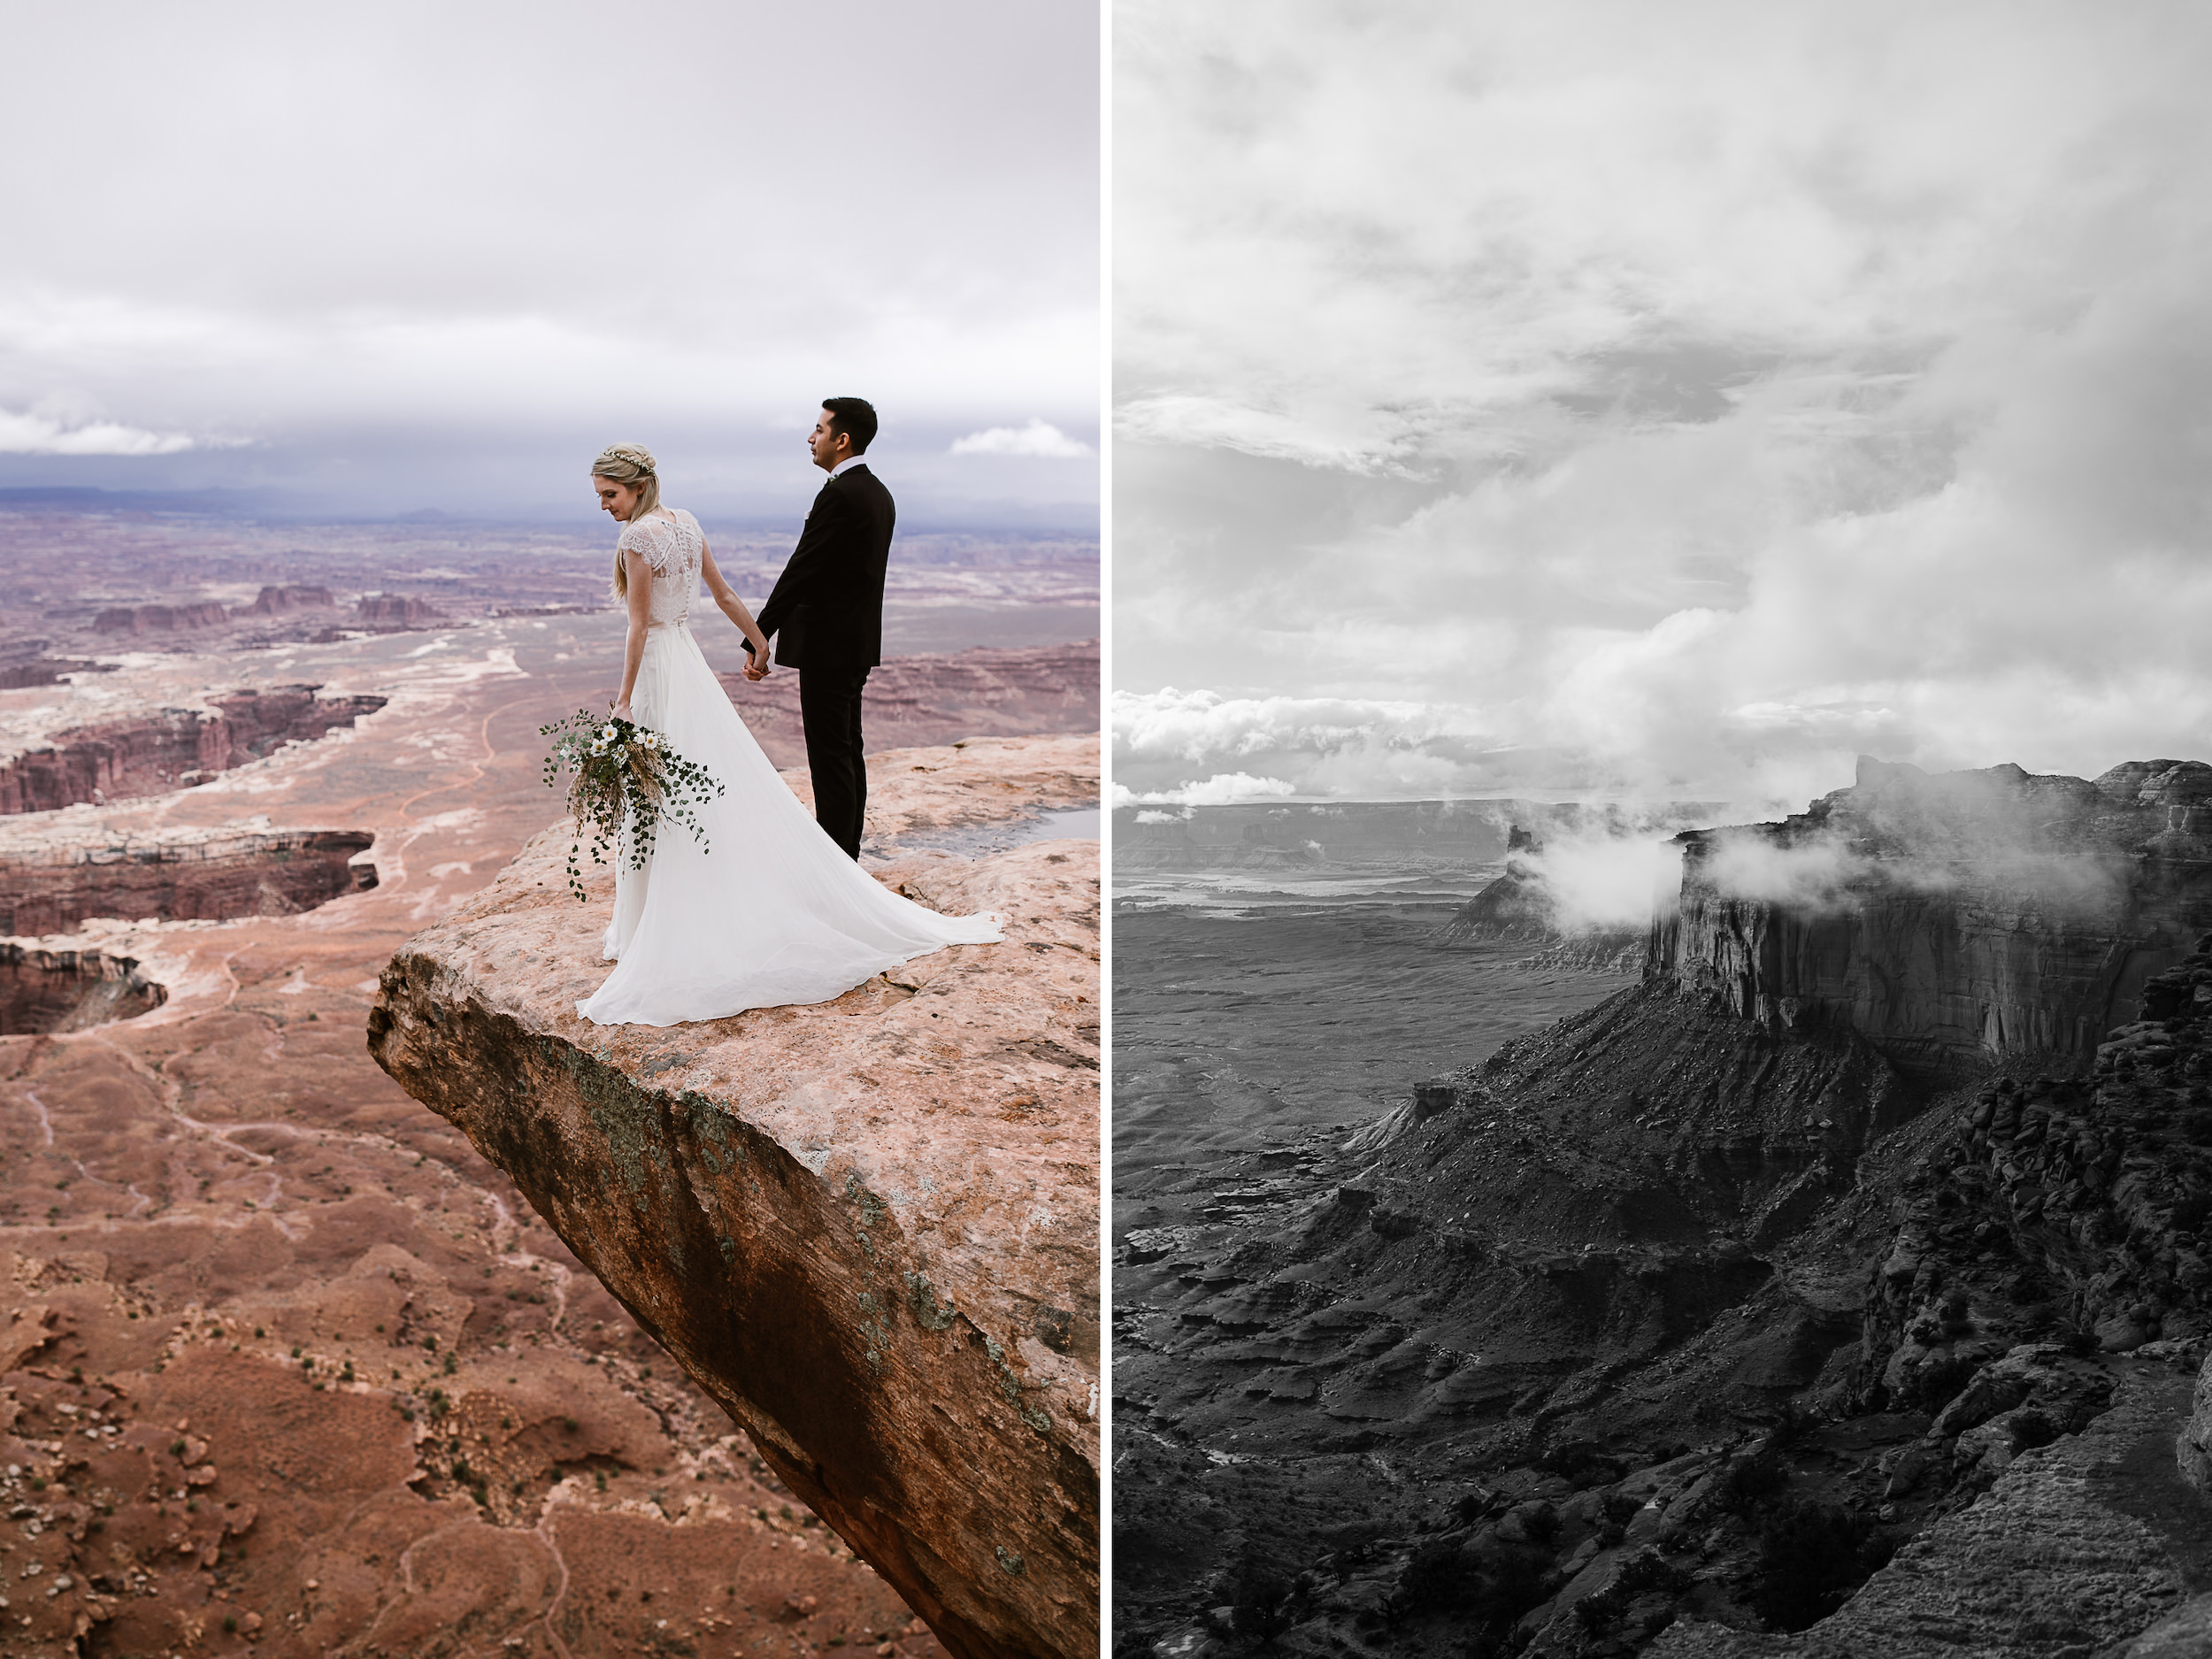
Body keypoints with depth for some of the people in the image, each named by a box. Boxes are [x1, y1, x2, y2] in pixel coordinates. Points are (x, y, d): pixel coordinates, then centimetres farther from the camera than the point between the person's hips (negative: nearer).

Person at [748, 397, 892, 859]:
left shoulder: (839, 495, -18)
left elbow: (800, 571, -20)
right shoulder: (878, 493, 13)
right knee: (848, 753, 15)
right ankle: (847, 855, 23)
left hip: (827, 646, -10)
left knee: (831, 757, -5)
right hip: (857, 645, 10)